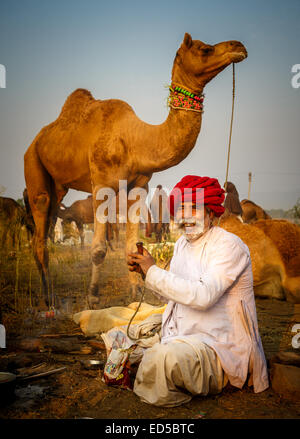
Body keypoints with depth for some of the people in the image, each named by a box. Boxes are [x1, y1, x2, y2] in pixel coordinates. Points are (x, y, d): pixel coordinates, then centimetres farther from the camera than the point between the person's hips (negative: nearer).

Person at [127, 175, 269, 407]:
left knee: (164, 356, -34)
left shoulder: (229, 245, -15)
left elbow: (203, 296, -29)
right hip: (181, 336, 9)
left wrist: (154, 272, -22)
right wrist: (144, 271, 1)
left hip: (217, 344, -9)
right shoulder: (182, 244, 10)